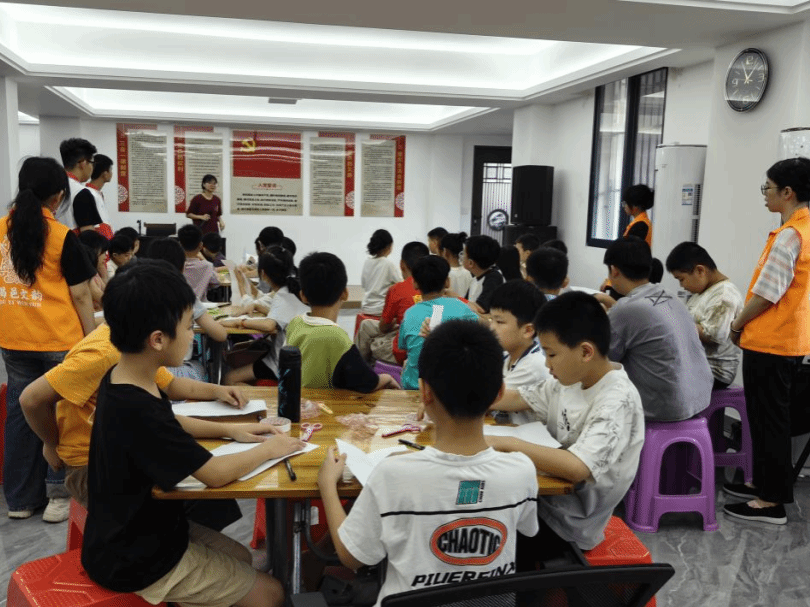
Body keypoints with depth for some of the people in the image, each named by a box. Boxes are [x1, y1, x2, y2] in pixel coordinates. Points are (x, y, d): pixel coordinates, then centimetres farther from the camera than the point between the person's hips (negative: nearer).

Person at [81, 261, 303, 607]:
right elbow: (216, 474, -28)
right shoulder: (136, 409, -34)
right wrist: (268, 449, -11)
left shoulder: (124, 382, -4)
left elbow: (168, 425, 16)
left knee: (243, 559, 22)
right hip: (136, 559, -9)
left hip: (144, 529, 9)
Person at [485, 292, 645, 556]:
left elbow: (576, 469, -38)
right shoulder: (572, 376, -3)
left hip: (570, 522, -7)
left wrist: (506, 443, -32)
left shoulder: (618, 403, -27)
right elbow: (517, 398, 7)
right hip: (547, 494, 7)